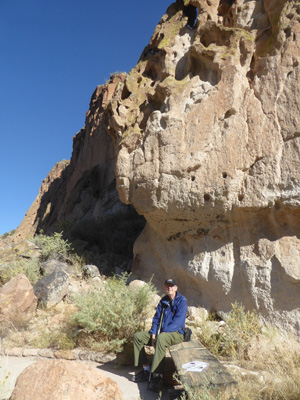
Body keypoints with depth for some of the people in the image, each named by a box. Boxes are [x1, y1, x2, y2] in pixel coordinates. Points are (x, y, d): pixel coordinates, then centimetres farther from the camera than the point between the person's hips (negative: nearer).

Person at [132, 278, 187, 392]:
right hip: (160, 333, 7)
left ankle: (158, 376, -31)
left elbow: (178, 321, -16)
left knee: (161, 339, -39)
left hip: (176, 334, -7)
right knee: (137, 336, -5)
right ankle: (146, 370, -1)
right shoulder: (163, 301, 11)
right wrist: (153, 334, -6)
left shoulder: (181, 301, -7)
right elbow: (156, 319, 10)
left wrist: (164, 332, -22)